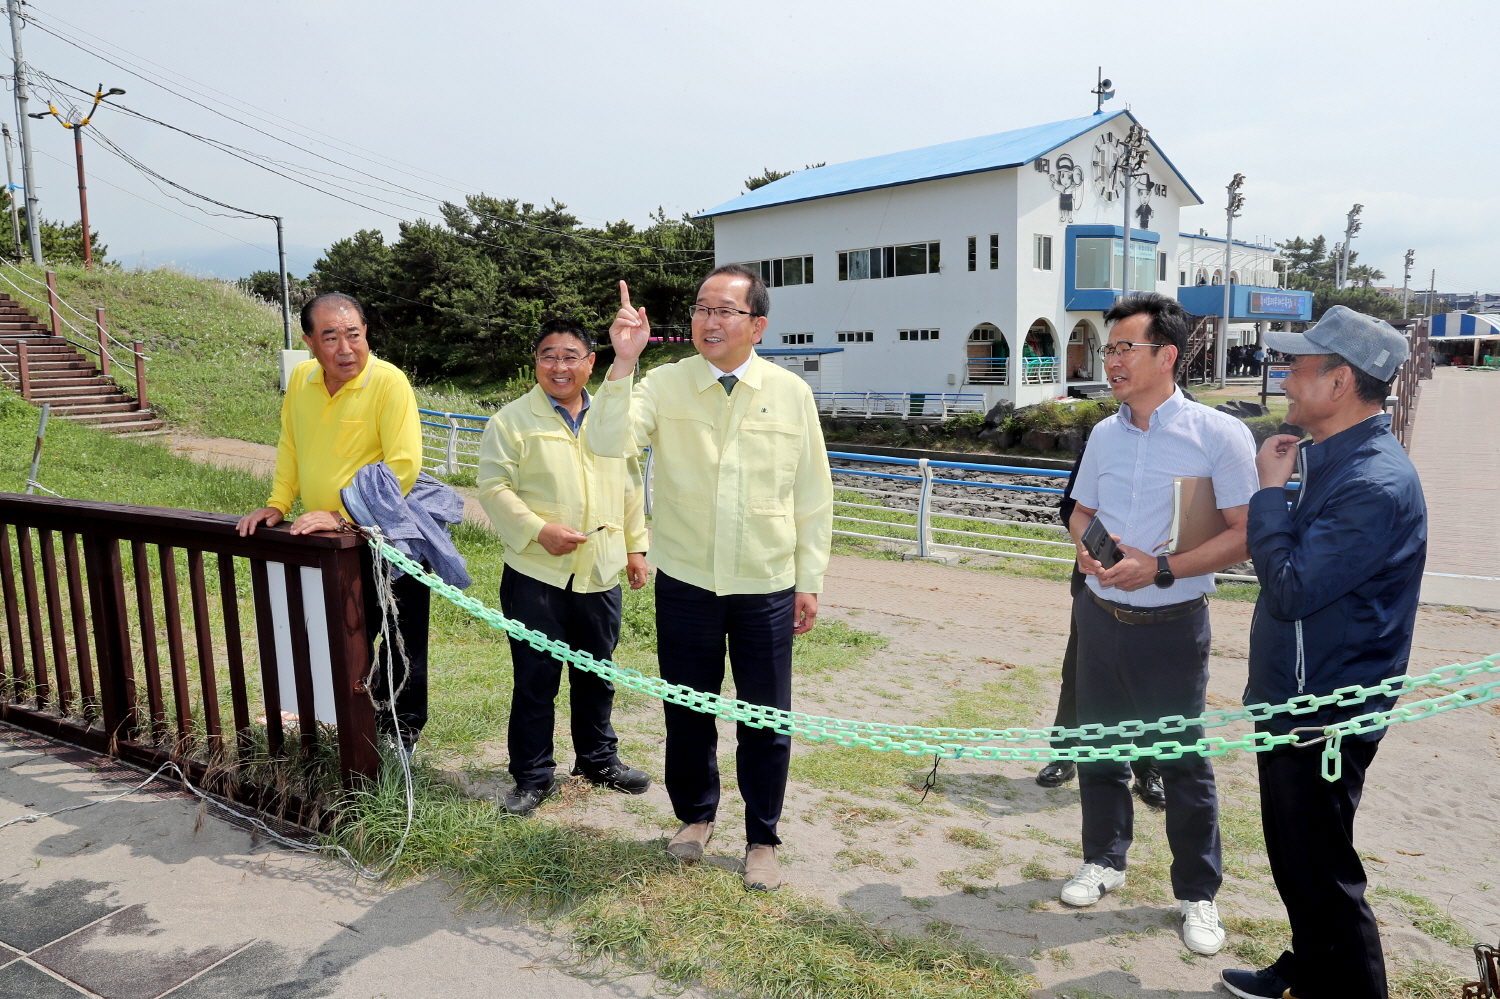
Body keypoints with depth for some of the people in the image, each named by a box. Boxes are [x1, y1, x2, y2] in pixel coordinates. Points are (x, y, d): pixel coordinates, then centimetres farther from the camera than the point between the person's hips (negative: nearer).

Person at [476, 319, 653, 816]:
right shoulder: (512, 420, -4)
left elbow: (630, 486, 14)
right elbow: (493, 487, -9)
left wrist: (636, 547, 12)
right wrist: (538, 531, -20)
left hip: (600, 572, 4)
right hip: (536, 574, -4)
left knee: (596, 674, 17)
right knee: (535, 680, 5)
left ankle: (598, 759, 35)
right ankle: (533, 776, 21)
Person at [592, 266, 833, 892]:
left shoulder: (791, 394, -2)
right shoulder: (665, 384, -3)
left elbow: (813, 495, 3)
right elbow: (607, 443, -18)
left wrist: (810, 578, 2)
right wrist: (623, 364, -27)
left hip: (767, 588, 0)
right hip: (686, 582, 1)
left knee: (766, 720, 9)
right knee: (686, 711, 15)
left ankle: (762, 840, 31)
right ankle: (695, 815, 41)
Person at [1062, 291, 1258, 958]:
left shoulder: (1219, 434, -12)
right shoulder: (1105, 434, 6)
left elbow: (1245, 533, -14)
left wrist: (1159, 568, -22)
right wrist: (1085, 545, -5)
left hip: (1171, 625, -5)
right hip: (1099, 616, 5)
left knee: (1182, 762, 7)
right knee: (1099, 746, 16)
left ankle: (1197, 893, 27)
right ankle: (1104, 859, 37)